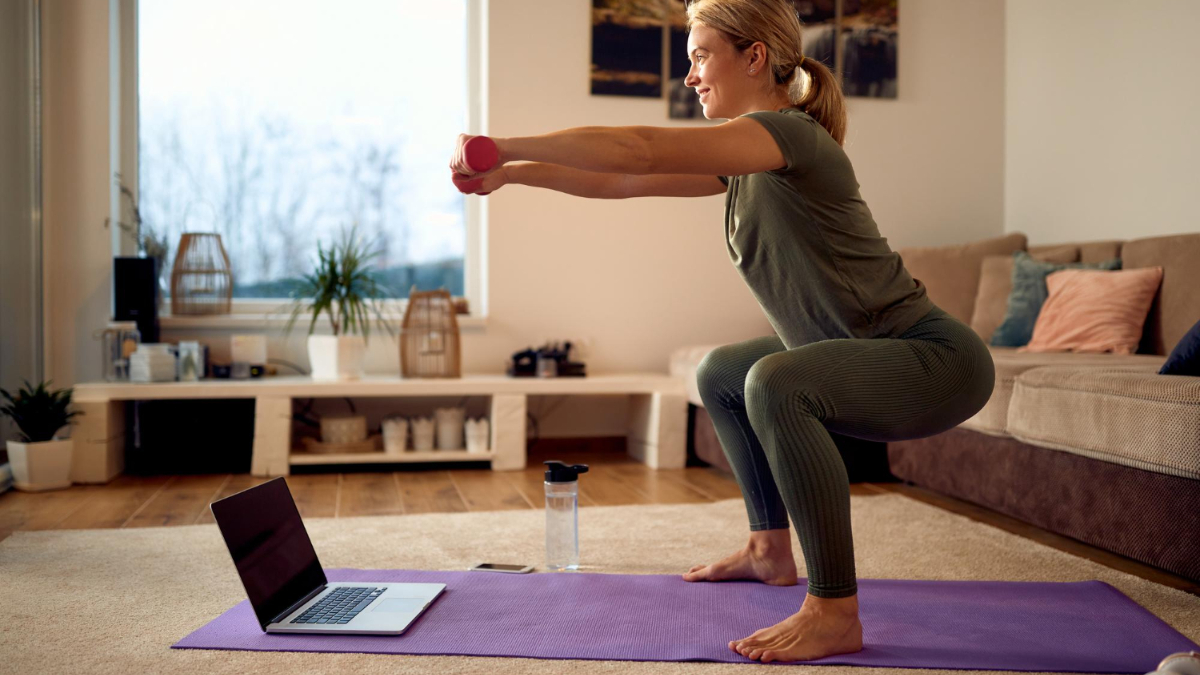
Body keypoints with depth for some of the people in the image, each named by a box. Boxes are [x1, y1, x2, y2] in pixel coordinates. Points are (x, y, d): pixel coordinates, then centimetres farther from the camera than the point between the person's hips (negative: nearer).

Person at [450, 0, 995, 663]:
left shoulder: (789, 133, -19)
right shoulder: (745, 160, 9)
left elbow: (638, 148, -27)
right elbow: (623, 181, 11)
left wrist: (506, 147, -20)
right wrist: (512, 173, 5)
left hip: (937, 360, -10)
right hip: (860, 354, 10)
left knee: (774, 382, -35)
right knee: (720, 375, 23)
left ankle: (835, 613, -22)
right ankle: (770, 551, 30)